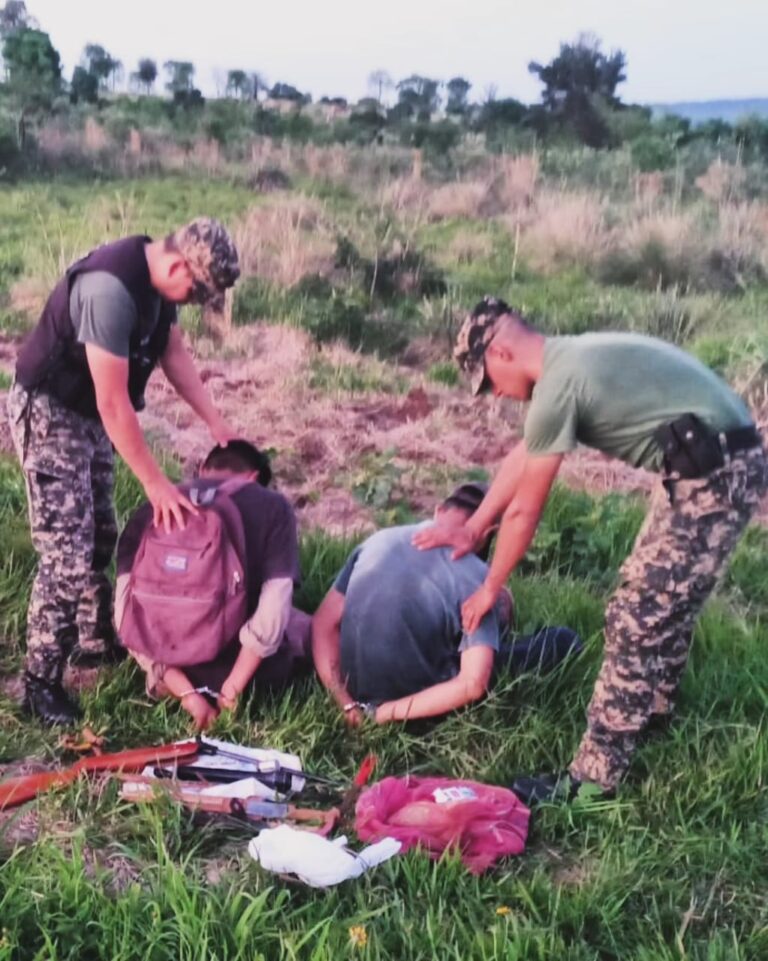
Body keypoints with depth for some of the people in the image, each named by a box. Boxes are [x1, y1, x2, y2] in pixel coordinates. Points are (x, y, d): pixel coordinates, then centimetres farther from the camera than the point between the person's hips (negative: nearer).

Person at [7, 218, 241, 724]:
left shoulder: (159, 278, -5)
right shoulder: (112, 289, -33)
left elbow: (174, 353, 9)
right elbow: (113, 402, -30)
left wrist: (216, 421, 2)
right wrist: (156, 483, -24)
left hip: (89, 413, 9)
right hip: (48, 414, -9)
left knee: (101, 537, 16)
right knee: (67, 554, -9)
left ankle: (95, 642, 32)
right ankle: (41, 680, 4)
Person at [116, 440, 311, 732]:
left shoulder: (152, 510, 0)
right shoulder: (274, 507, -6)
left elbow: (128, 613, -10)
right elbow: (273, 609, -17)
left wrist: (186, 693, -11)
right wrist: (231, 690, -11)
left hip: (177, 662, 2)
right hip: (249, 660, -2)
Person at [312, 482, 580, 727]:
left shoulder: (379, 539, -4)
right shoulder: (475, 577, -15)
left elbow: (323, 624, -3)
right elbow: (472, 685, -24)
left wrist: (346, 703, -7)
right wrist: (385, 713, -19)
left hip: (358, 690, 5)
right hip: (418, 697, -5)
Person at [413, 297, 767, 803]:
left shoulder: (557, 386, -18)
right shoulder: (572, 360, 11)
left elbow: (523, 511, -8)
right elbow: (520, 458, 20)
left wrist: (490, 588, 6)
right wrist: (471, 530, 26)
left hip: (712, 477, -10)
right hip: (727, 464, 10)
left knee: (636, 620, -6)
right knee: (666, 598, 26)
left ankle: (593, 777, 3)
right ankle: (655, 706, 48)